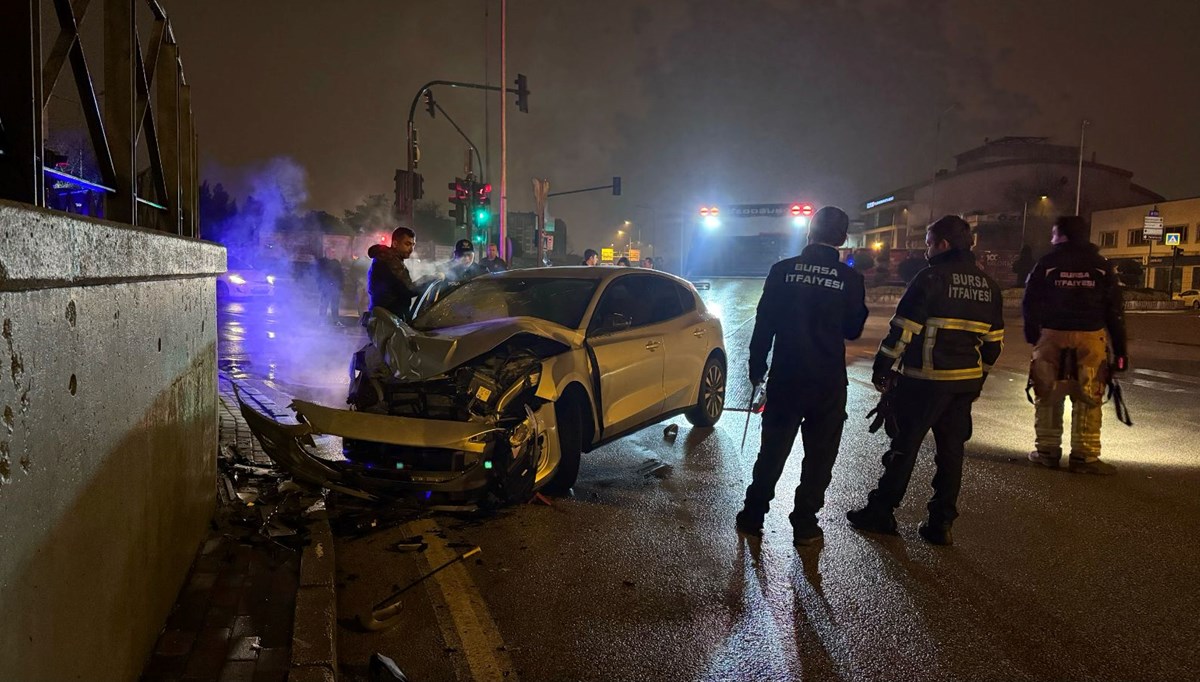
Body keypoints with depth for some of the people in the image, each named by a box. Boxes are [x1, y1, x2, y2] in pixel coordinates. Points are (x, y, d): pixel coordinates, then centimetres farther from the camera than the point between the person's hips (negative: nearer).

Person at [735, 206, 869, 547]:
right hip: (828, 382, -1)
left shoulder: (783, 270, -5)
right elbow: (853, 329, 5)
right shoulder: (850, 279, -5)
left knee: (772, 450, 13)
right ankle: (804, 524, 14)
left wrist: (756, 366, 7)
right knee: (819, 455, 10)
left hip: (786, 378, 1)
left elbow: (764, 323, -3)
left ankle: (753, 515, 20)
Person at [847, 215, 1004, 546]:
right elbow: (994, 341, 15)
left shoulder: (932, 277, -11)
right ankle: (941, 524, 15)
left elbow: (903, 329, -14)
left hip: (926, 380, -6)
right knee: (951, 450, 11)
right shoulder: (988, 285, 11)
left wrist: (882, 369, -7)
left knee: (904, 447, 3)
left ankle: (881, 513, 12)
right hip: (966, 382, 6)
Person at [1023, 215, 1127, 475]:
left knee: (1048, 395, 8)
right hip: (1090, 338, 1)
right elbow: (1114, 310, 3)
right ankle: (1084, 456, 3)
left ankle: (1047, 450, 11)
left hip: (1052, 336, -1)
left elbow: (1030, 303, 0)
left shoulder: (1047, 263, 1)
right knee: (1087, 400, 3)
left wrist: (1032, 333, 14)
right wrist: (1119, 348, 5)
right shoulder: (1102, 266, 5)